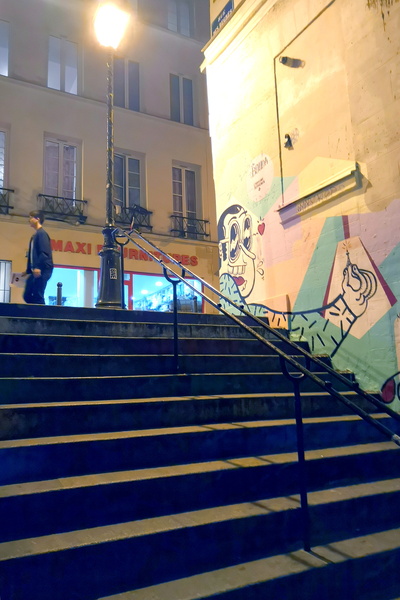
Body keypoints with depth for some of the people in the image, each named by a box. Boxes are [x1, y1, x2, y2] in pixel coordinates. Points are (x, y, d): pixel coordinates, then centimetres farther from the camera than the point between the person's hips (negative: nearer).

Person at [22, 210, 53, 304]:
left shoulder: (42, 233, -8)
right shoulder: (35, 235, 21)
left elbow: (45, 253, -18)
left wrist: (38, 267, -27)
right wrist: (28, 271, 25)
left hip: (42, 270, -10)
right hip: (36, 270, 10)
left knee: (38, 296, -11)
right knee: (27, 296, 10)